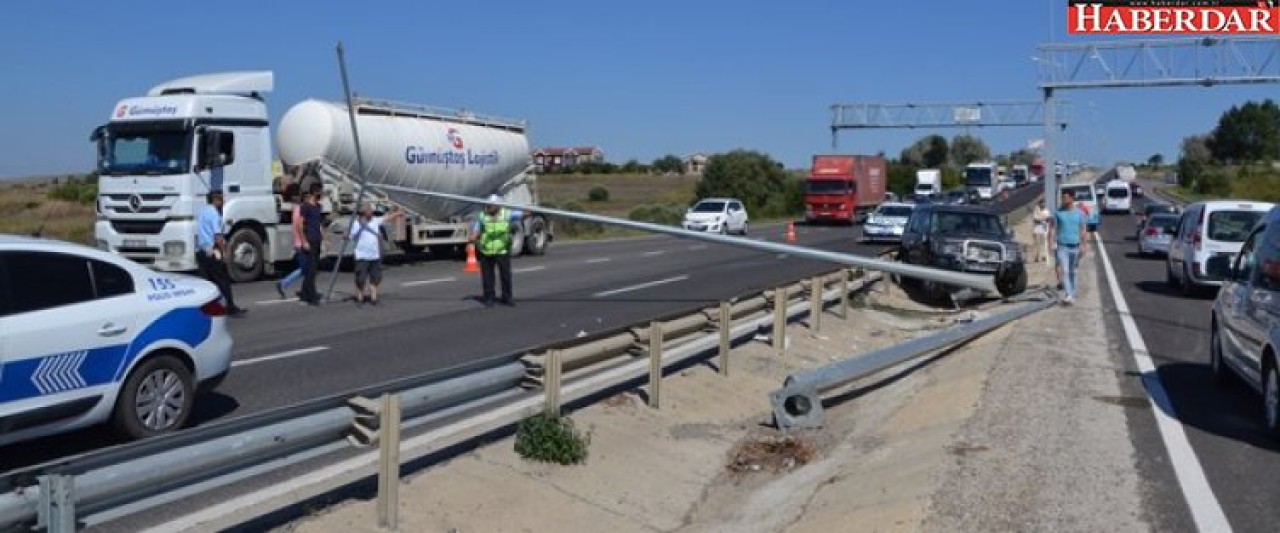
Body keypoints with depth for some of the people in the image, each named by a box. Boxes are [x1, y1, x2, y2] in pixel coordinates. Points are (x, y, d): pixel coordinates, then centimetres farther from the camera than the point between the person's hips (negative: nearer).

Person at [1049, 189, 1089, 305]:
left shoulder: (1079, 213, 5)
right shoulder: (1058, 212, 1)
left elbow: (1083, 230, 8)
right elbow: (1052, 229, 2)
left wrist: (1084, 245, 4)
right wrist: (1051, 243, -7)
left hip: (1075, 246, 2)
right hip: (1062, 245, -2)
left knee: (1072, 272, 12)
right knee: (1064, 271, -14)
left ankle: (1072, 295, 23)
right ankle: (1068, 295, -19)